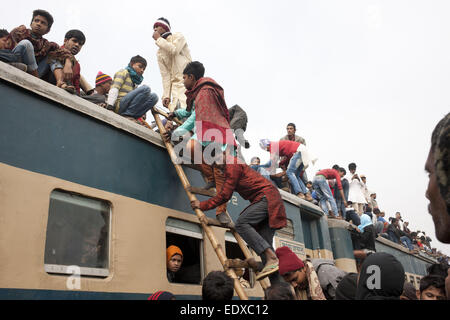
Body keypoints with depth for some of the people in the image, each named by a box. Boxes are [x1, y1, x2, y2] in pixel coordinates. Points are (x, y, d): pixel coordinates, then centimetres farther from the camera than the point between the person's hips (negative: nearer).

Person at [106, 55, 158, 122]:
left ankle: (132, 117, -17)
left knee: (154, 96, -7)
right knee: (145, 89, -20)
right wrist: (110, 106, -20)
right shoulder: (123, 72, 8)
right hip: (119, 105, -7)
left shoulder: (135, 82, 29)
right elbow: (114, 89, -7)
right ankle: (127, 115, -23)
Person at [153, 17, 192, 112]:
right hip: (176, 84, 5)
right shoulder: (159, 53, 18)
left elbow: (174, 50, -14)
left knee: (183, 109, -23)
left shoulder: (178, 37, 9)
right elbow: (165, 75, 11)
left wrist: (159, 39, -1)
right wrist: (166, 95, -1)